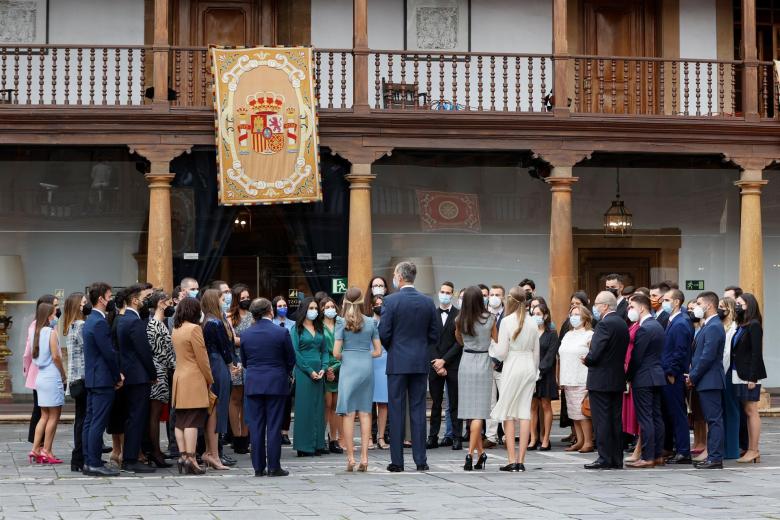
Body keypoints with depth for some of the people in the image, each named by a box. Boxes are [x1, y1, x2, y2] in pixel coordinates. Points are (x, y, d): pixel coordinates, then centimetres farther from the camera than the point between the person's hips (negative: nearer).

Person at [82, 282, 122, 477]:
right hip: (103, 380, -10)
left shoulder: (90, 320, 15)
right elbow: (109, 353, -18)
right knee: (98, 423, -8)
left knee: (90, 421, 11)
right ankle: (95, 464, -6)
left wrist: (116, 375, 15)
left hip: (92, 378, 10)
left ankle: (88, 462, 14)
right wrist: (118, 377, -7)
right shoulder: (99, 322, -16)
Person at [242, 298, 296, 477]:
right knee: (274, 426, 1)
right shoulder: (282, 332, -8)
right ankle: (274, 467, 2)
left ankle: (259, 467, 8)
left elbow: (244, 361, 9)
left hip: (253, 384, 2)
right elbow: (291, 359, 0)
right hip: (276, 384, -2)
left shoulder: (245, 334, 0)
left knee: (256, 426, 6)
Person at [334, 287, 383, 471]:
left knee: (348, 413, 1)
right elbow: (378, 351, 7)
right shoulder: (371, 322, 4)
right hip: (367, 367, 3)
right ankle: (364, 458, 2)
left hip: (349, 367, -3)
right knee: (365, 412, 6)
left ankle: (350, 458, -1)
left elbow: (336, 352, -7)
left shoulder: (342, 323, -4)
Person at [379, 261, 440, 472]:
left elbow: (383, 333, -10)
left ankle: (397, 461, 2)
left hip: (397, 362, -3)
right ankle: (421, 460, 6)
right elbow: (435, 334, 5)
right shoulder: (428, 302, 3)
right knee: (418, 409, 7)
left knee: (397, 410, 2)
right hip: (421, 362, 3)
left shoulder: (391, 301, -9)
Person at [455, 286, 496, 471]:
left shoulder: (460, 321, -2)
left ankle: (480, 453, 14)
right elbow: (497, 340, 8)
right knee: (478, 413, -4)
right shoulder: (490, 319, -6)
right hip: (484, 363, -2)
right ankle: (471, 454, -15)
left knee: (470, 411, 10)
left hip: (466, 364, 2)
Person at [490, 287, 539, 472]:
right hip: (529, 367, 4)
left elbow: (502, 353, -11)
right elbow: (536, 352, 11)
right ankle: (521, 460, 2)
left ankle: (512, 460, -1)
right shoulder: (533, 323, 5)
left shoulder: (507, 321, -11)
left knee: (508, 414, 3)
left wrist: (494, 351, 10)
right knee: (525, 413, 4)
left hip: (512, 368, -4)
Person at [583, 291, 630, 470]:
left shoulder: (605, 324, -16)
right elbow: (622, 352, 13)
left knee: (602, 421, -4)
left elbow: (595, 354, -21)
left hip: (601, 381, -8)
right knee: (616, 420, 10)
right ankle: (616, 459, 14)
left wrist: (586, 360, 1)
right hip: (618, 380, 9)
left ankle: (604, 459, -3)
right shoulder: (622, 323, 11)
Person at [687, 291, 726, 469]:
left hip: (709, 381, -10)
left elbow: (708, 357, -20)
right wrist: (693, 375, 10)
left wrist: (693, 377, -12)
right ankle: (712, 456, 16)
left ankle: (715, 458, -6)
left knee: (714, 420, -7)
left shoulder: (714, 327, -16)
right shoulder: (708, 326, 16)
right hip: (706, 381, 10)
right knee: (712, 420, 12)